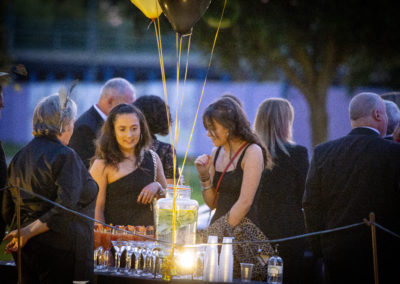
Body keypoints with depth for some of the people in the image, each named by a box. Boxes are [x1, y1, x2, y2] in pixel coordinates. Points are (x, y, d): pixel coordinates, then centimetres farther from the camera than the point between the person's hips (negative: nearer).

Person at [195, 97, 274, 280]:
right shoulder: (217, 153, 13)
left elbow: (245, 202, -15)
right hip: (218, 228, 6)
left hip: (242, 231, -6)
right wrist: (204, 175, 2)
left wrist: (224, 232, -15)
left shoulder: (252, 152, -9)